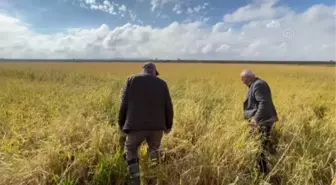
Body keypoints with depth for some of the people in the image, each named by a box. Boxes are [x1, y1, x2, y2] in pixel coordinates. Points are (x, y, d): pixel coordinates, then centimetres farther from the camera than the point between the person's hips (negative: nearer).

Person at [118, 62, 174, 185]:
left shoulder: (131, 80, 4)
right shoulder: (162, 83, 8)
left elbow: (124, 104, 1)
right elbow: (168, 107, 9)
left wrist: (121, 123, 13)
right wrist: (168, 125, 23)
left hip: (136, 126, -2)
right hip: (157, 126, 2)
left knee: (131, 151, 20)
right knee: (154, 151, 26)